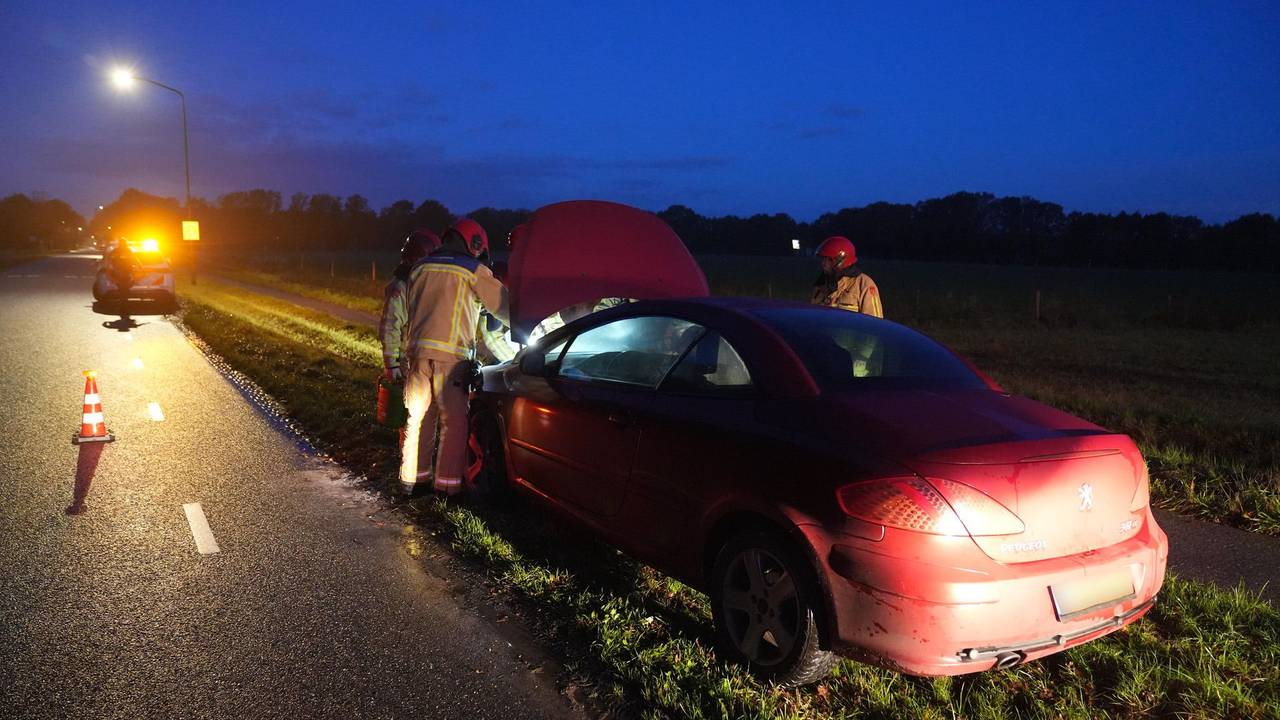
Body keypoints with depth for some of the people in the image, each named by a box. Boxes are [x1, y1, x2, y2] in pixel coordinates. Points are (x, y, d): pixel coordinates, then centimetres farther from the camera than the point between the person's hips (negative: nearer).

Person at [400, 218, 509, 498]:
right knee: (453, 422, 0)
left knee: (418, 417, 12)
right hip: (450, 354, -6)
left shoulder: (420, 267, 18)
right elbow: (503, 304, 6)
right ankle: (447, 485, 0)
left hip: (416, 350, 6)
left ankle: (412, 480, 18)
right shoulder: (473, 270, 1)